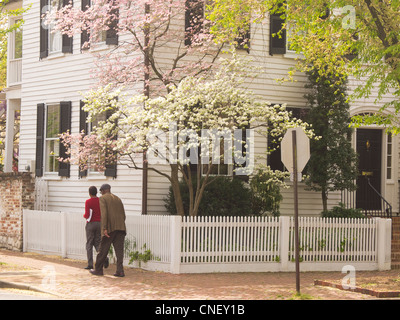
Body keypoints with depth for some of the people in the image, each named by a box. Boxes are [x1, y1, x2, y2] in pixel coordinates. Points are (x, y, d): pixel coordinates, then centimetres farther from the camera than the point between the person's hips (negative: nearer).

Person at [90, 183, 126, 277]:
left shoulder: (103, 198, 1)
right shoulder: (118, 199, 19)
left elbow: (104, 213, -13)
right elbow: (123, 215, 16)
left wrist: (104, 228, -19)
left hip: (110, 228, -5)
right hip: (120, 227, 5)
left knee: (103, 250, 5)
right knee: (119, 250, 1)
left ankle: (98, 269, 14)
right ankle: (120, 270, -9)